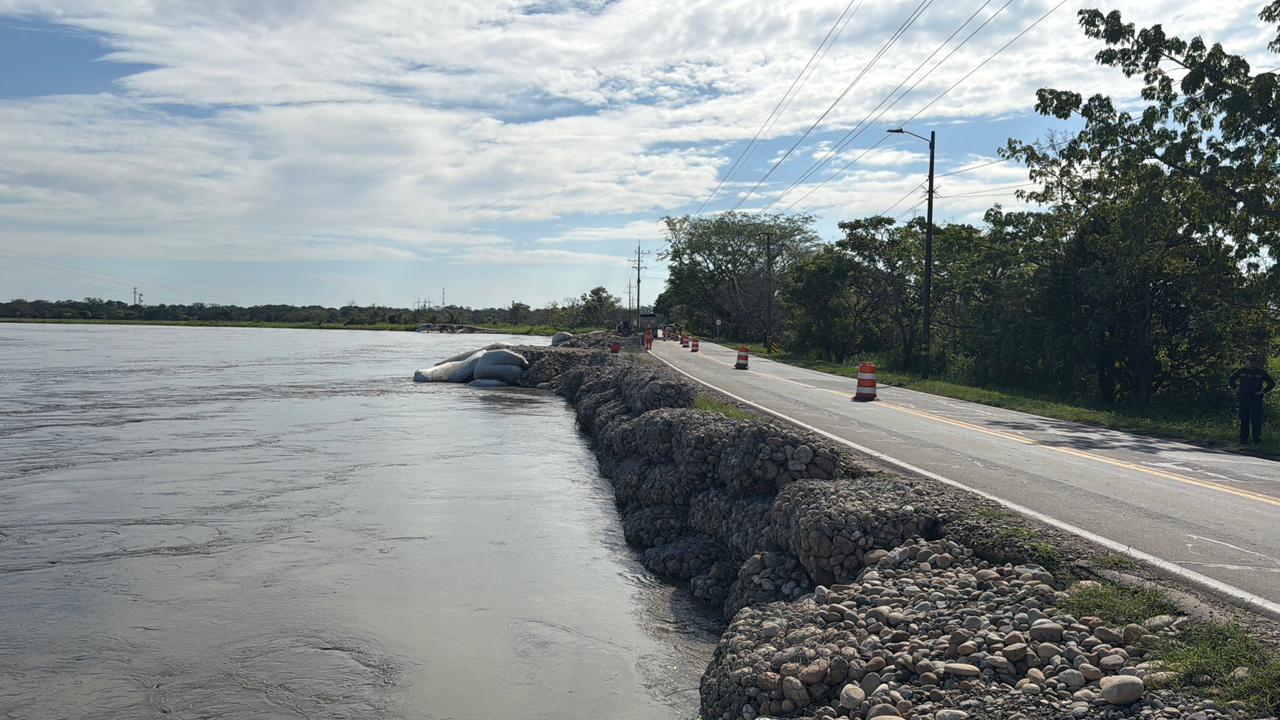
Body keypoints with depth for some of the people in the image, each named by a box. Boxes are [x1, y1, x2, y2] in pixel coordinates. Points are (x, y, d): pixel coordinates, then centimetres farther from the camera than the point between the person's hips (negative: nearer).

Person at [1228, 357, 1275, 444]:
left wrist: (1264, 391, 0)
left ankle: (1257, 437, 0)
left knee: (1256, 419, -7)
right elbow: (1231, 380, 22)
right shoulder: (1241, 371, 7)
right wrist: (1235, 388, 10)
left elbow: (1272, 383, 10)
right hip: (1243, 399, 1)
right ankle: (1243, 439, 8)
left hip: (1256, 399, -1)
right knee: (1244, 420, 4)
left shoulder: (1261, 372, 3)